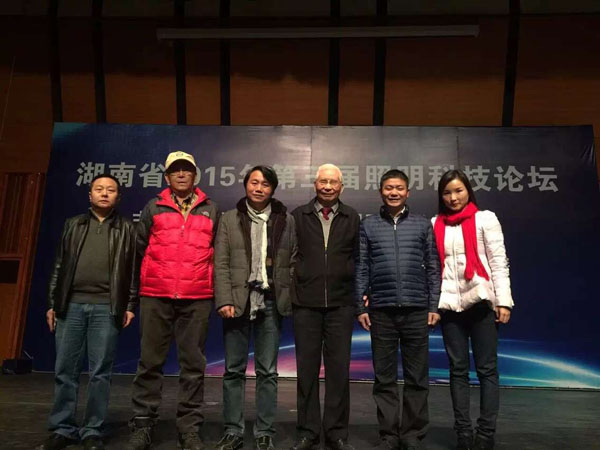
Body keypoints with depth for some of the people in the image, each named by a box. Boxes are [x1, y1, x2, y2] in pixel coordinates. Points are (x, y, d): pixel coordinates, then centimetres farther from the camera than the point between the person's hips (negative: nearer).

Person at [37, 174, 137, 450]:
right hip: (71, 304, 2)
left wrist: (130, 306, -3)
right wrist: (53, 303, 8)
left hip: (107, 307, -2)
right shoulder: (73, 225, 15)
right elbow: (59, 266, 14)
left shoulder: (127, 228, 8)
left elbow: (134, 269, 4)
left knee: (100, 372, 1)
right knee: (65, 370, 5)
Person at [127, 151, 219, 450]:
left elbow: (218, 253, 14)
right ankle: (142, 425, 16)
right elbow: (140, 250, 13)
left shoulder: (210, 210, 12)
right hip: (155, 296, 0)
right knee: (150, 361, 5)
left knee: (193, 364, 3)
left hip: (197, 299, 0)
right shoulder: (153, 208, 11)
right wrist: (137, 292, 14)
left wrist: (215, 290, 10)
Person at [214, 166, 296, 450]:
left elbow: (293, 263, 6)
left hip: (271, 302, 0)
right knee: (233, 370, 6)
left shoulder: (286, 221, 8)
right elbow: (221, 264, 1)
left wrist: (290, 298, -3)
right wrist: (224, 300, -8)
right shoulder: (229, 219, 7)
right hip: (237, 301, 0)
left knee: (267, 372, 6)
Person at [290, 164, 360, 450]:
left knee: (339, 369, 5)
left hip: (340, 305, 1)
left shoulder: (352, 218, 8)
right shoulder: (298, 216, 5)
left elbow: (359, 259, 10)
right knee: (307, 369, 6)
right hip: (305, 304, 0)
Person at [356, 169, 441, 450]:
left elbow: (433, 268, 8)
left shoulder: (423, 225, 8)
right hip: (381, 311, 0)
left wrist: (434, 306, 2)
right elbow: (361, 269, 6)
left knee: (417, 377, 6)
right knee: (384, 378, 6)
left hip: (416, 310, 0)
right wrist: (361, 307, 1)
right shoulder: (368, 225, 8)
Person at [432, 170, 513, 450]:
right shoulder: (435, 224, 11)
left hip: (481, 301, -2)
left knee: (486, 368, 0)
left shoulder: (485, 218, 4)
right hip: (450, 304, 3)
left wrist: (504, 301, -6)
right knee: (458, 369, 6)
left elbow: (499, 261, 1)